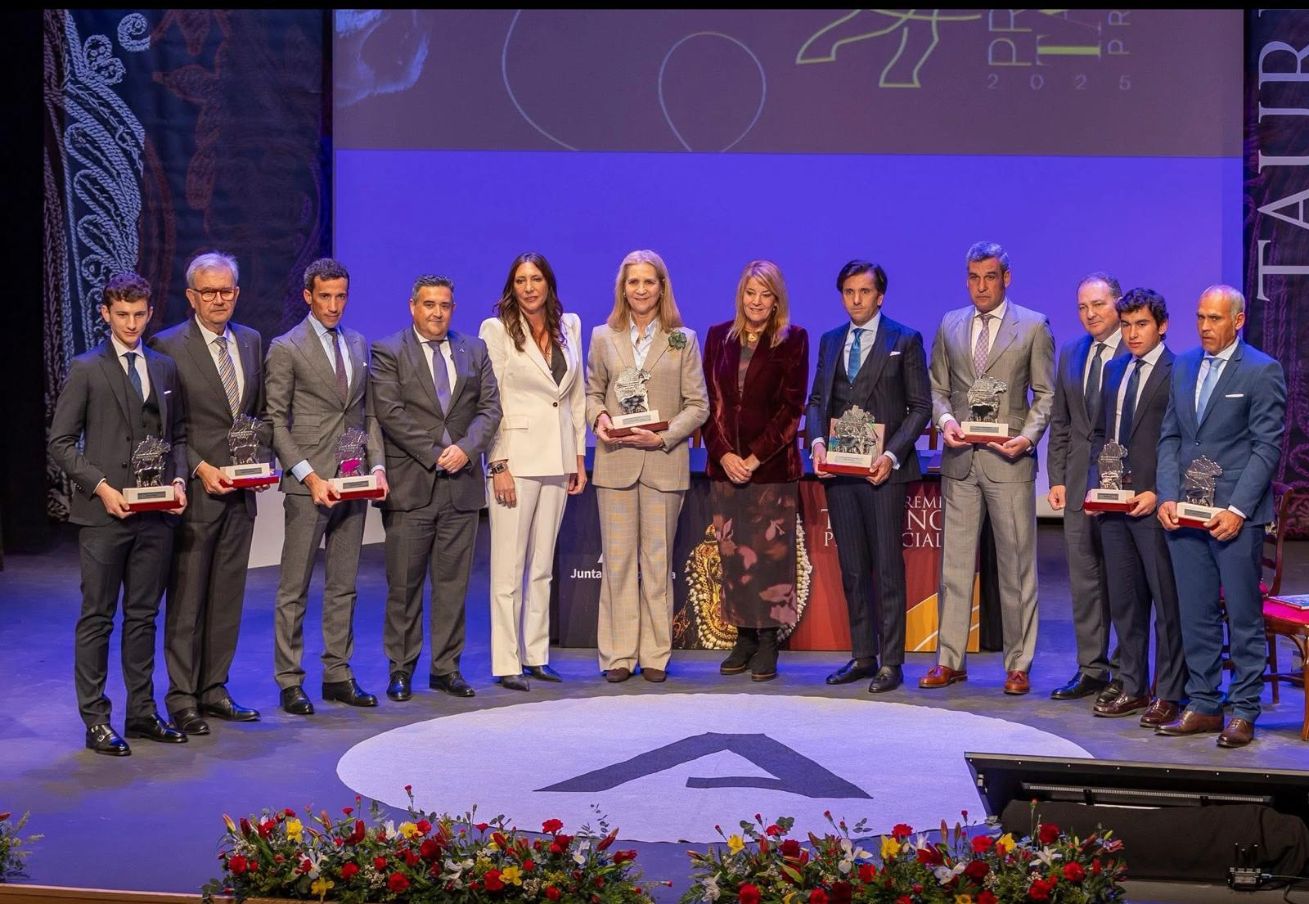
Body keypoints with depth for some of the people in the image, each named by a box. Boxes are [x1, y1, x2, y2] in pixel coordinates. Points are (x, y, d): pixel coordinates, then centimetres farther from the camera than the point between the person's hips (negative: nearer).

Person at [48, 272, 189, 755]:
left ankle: (142, 712, 20)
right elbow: (61, 442, -4)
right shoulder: (86, 370, -3)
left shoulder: (164, 367, 12)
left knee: (143, 616, 12)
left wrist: (179, 479, 1)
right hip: (104, 513, -5)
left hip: (156, 513, 5)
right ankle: (95, 720, 7)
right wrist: (101, 487, -14)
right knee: (97, 617, 1)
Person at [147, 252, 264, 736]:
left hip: (240, 490, 6)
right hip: (194, 489, -5)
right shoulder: (167, 347, -7)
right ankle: (181, 697, 9)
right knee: (186, 598, 1)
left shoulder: (251, 341, 10)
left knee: (227, 596, 11)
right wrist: (200, 468, -14)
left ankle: (213, 689, 21)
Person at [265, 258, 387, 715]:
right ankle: (289, 682, 7)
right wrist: (309, 477, -14)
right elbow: (276, 423, -7)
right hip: (308, 484, -5)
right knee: (294, 588, 0)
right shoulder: (286, 349, -4)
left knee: (344, 586, 10)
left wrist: (377, 465, 3)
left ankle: (338, 676, 18)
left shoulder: (359, 345, 13)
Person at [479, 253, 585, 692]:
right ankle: (506, 663, 4)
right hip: (516, 456, -5)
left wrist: (579, 457, 11)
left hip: (558, 458, 5)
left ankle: (536, 655, 19)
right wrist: (498, 465, -13)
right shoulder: (497, 329, -4)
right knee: (509, 567, -2)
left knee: (542, 565, 12)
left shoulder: (569, 326, 10)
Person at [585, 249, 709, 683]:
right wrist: (598, 417, -8)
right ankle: (618, 655, 8)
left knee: (658, 560, 3)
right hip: (615, 462, 1)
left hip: (664, 463, -1)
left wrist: (664, 437, -12)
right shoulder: (603, 337, 9)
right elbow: (592, 392, 14)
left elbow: (698, 404, 3)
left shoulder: (683, 340, 6)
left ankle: (655, 655, 10)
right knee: (618, 560, 1)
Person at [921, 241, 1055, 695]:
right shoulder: (949, 326, 12)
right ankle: (950, 660, 12)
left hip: (1009, 459, -3)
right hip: (960, 458, 3)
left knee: (1016, 564, 2)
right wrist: (945, 419, -6)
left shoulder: (1033, 327, 2)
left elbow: (1045, 394, 1)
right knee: (954, 561, 6)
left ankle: (1019, 664, 10)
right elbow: (938, 388, 14)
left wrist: (1028, 436, -14)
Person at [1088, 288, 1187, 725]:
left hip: (1154, 505, -7)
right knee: (1123, 601, 12)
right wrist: (1096, 484, 7)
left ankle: (1168, 694, 8)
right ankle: (1133, 688, 21)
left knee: (1167, 602, 1)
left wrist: (1158, 494, -14)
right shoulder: (1114, 370, 14)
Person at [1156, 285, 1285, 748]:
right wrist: (1168, 497, 1)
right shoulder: (1183, 366, 12)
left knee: (1244, 615, 2)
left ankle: (1243, 713, 9)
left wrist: (1237, 509, -15)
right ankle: (1202, 706, 18)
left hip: (1235, 515, -5)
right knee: (1195, 616, 9)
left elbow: (1267, 447, -8)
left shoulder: (1262, 371, -4)